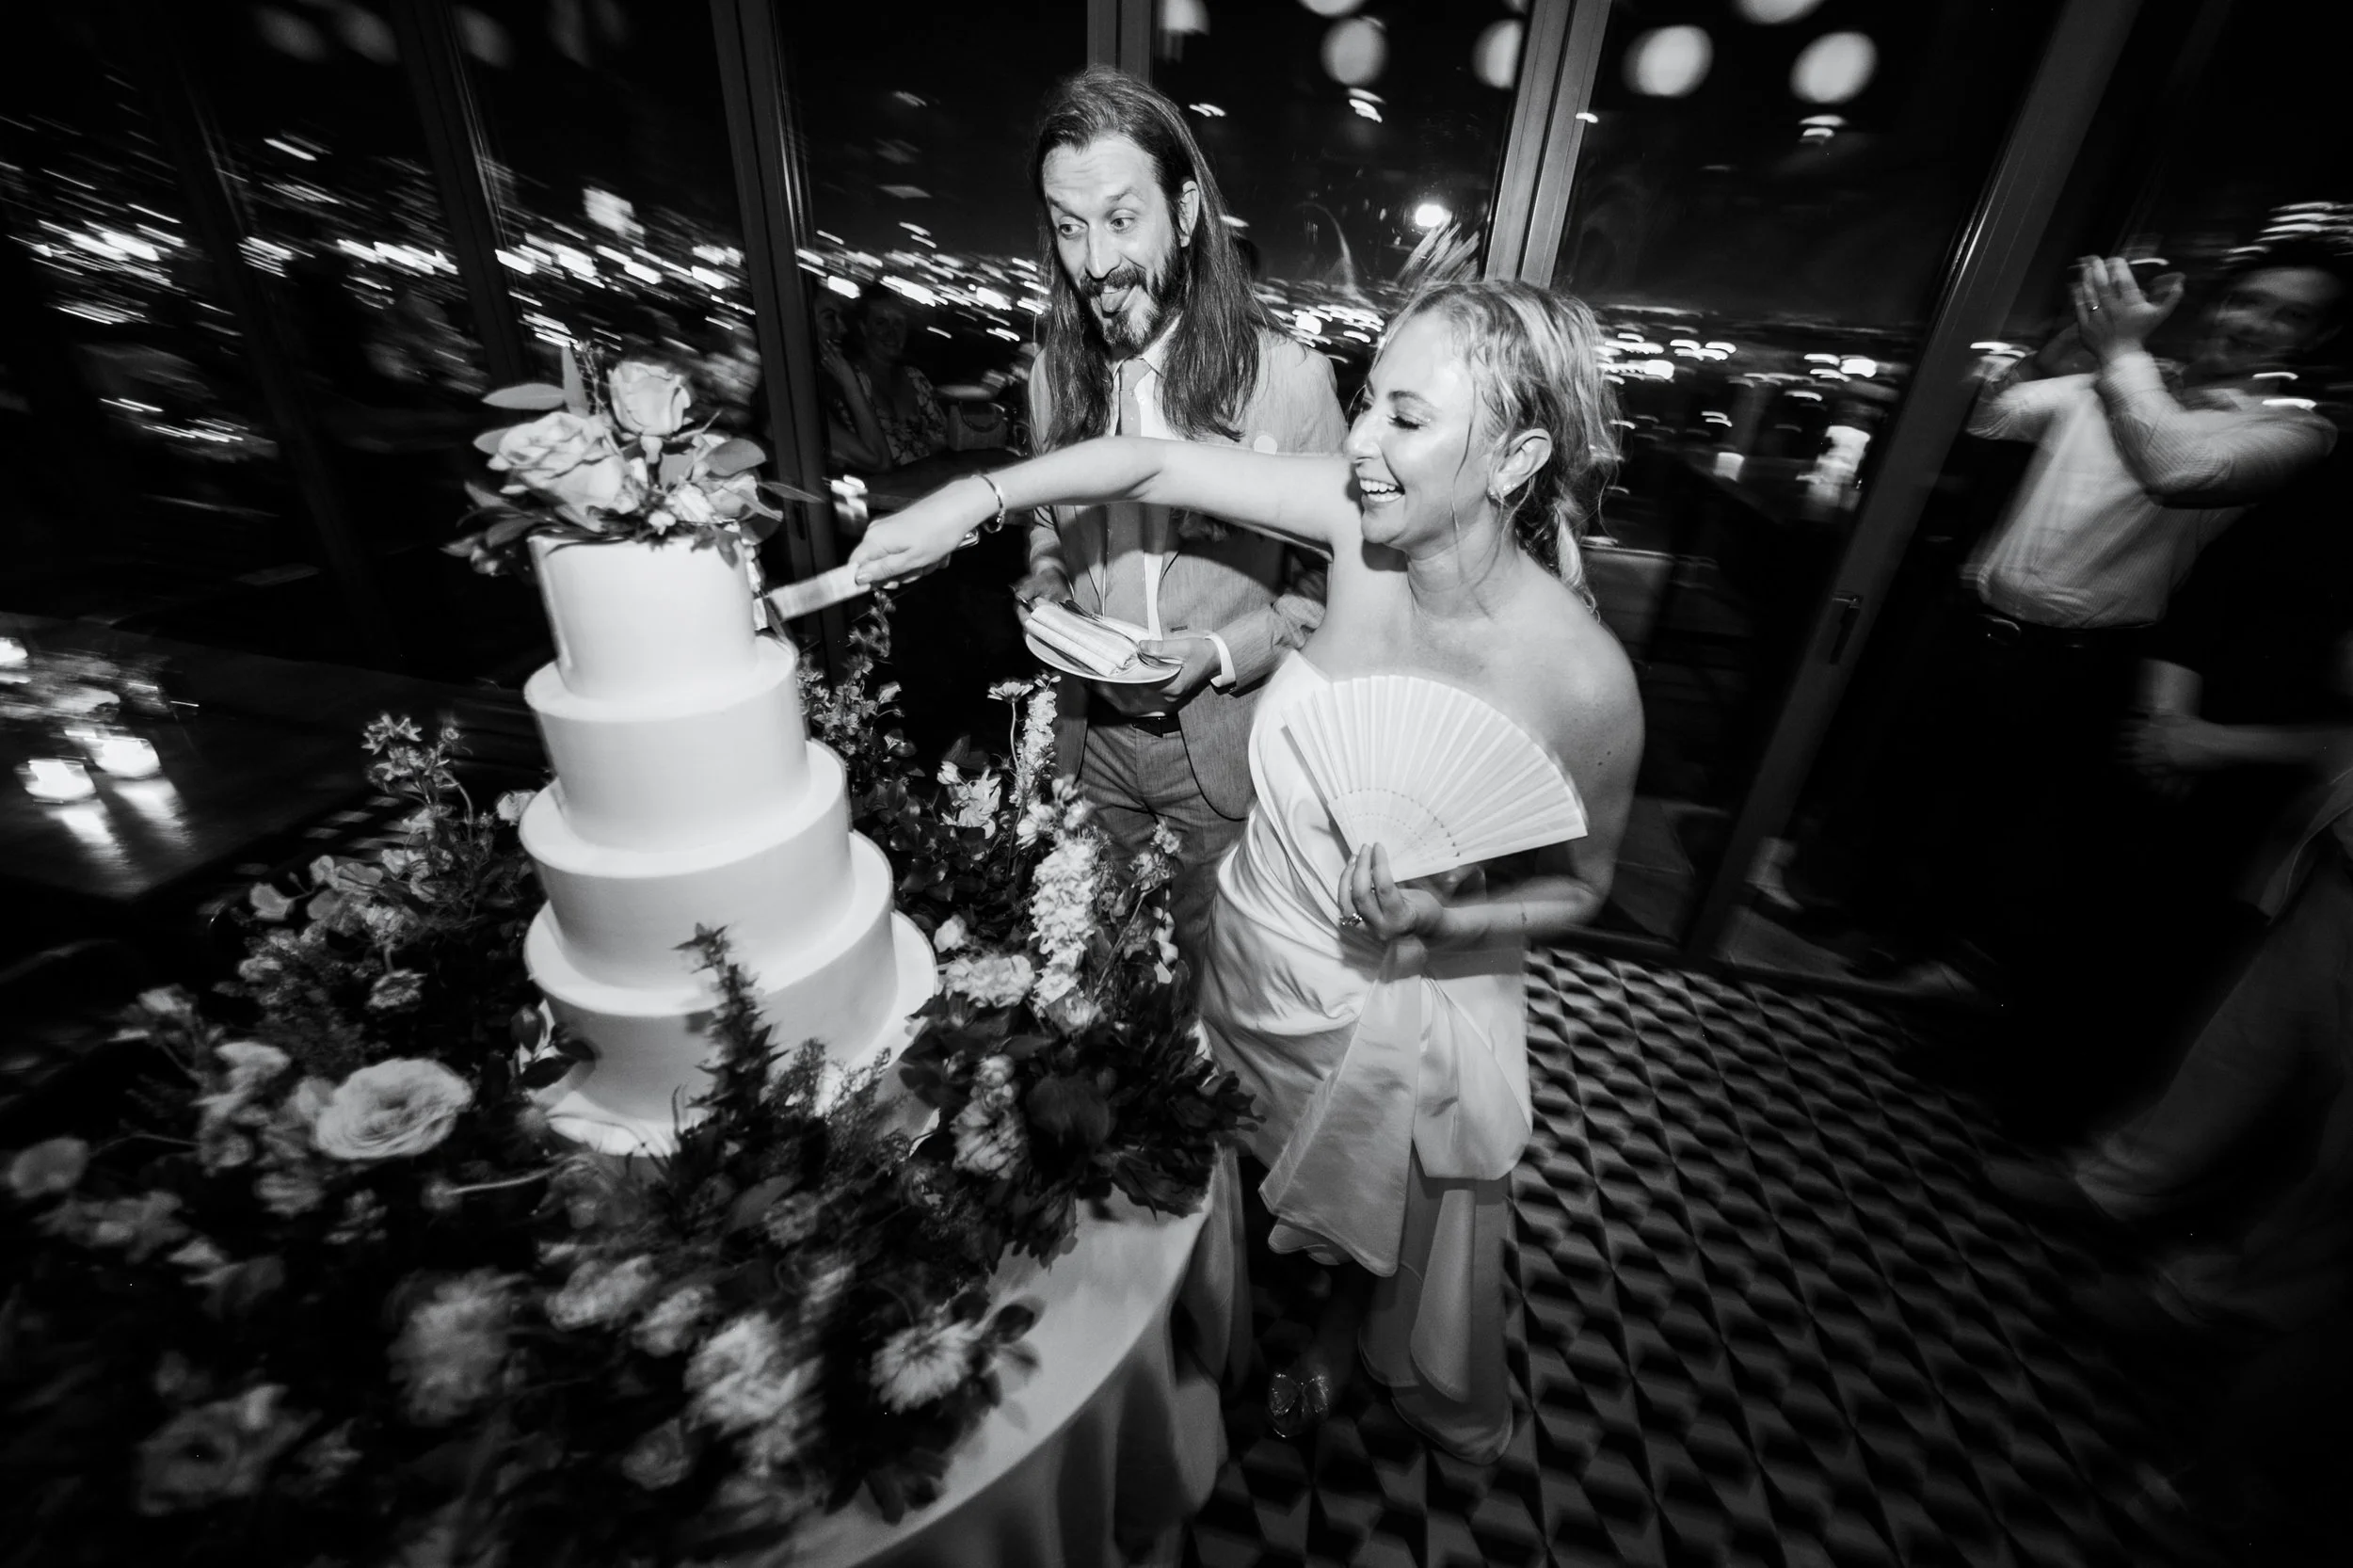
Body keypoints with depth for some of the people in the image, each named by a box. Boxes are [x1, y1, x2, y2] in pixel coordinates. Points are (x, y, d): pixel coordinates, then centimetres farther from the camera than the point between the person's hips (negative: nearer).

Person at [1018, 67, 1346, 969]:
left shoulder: (1291, 378, -17)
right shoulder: (1054, 372, -3)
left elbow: (1328, 585, -9)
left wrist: (1224, 653, -23)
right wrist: (1047, 594, -8)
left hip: (1227, 748, -4)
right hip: (1093, 732, 4)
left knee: (1211, 957, 20)